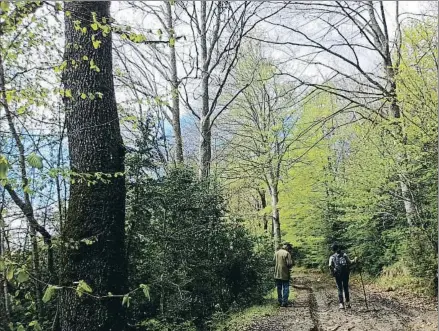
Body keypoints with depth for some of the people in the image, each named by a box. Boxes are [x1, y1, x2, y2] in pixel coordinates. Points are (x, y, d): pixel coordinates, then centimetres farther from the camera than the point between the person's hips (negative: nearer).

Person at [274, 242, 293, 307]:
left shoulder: (276, 253, 8)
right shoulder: (287, 253, -12)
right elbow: (289, 264, -16)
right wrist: (289, 267, 4)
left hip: (277, 274, 6)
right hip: (285, 274, -6)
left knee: (279, 288, 13)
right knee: (285, 288, 2)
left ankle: (280, 302, 17)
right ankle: (284, 302, 0)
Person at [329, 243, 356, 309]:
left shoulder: (332, 257, 6)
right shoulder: (344, 255, 8)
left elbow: (330, 266, -7)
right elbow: (350, 263, 4)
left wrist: (332, 273, 5)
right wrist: (354, 260, 18)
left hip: (338, 275, -1)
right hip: (346, 274, 1)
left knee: (340, 289, 6)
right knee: (346, 288, 14)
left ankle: (341, 304, -1)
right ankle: (348, 303, 16)